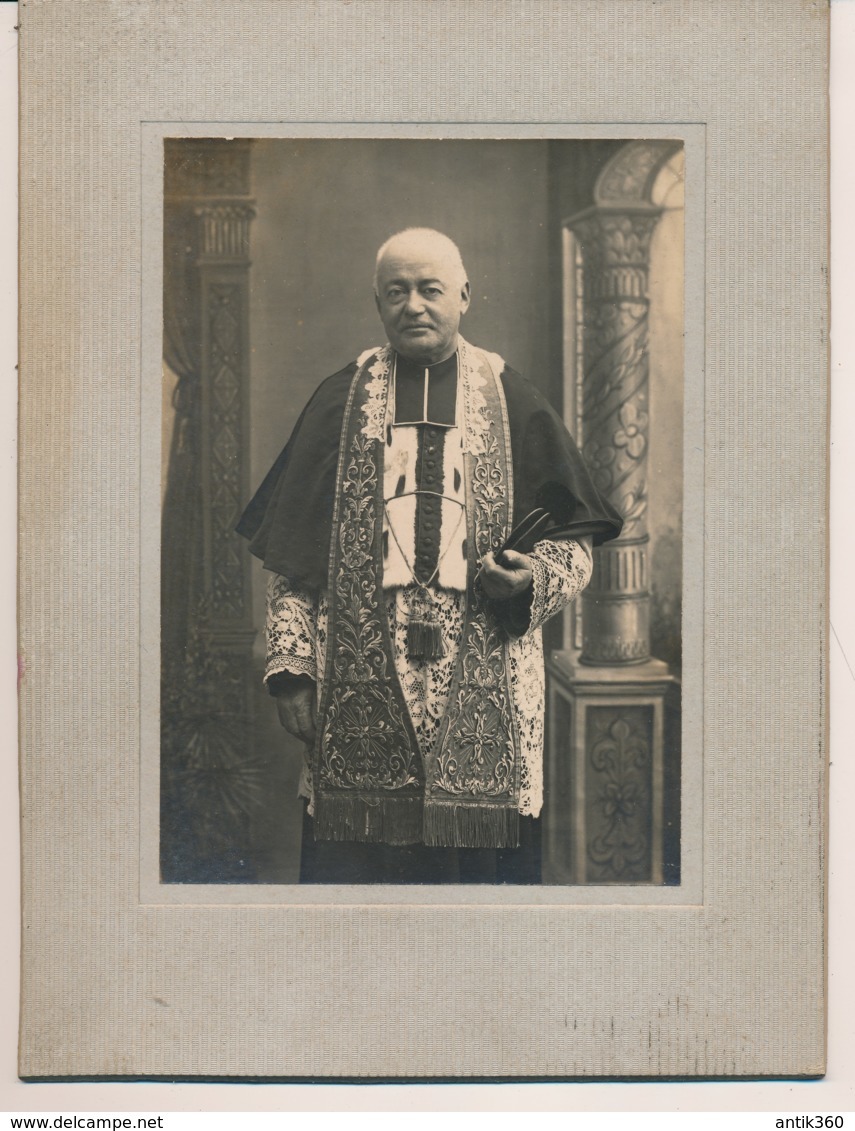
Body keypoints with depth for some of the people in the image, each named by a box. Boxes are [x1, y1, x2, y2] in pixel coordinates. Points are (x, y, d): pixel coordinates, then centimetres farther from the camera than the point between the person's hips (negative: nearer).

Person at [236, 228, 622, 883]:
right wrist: (292, 669, -1)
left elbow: (575, 537, 10)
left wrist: (535, 577, -11)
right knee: (352, 867, 0)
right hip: (360, 700, 1)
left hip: (483, 700, 0)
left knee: (484, 863, -1)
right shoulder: (341, 403, 10)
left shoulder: (511, 402, 9)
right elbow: (293, 556, 7)